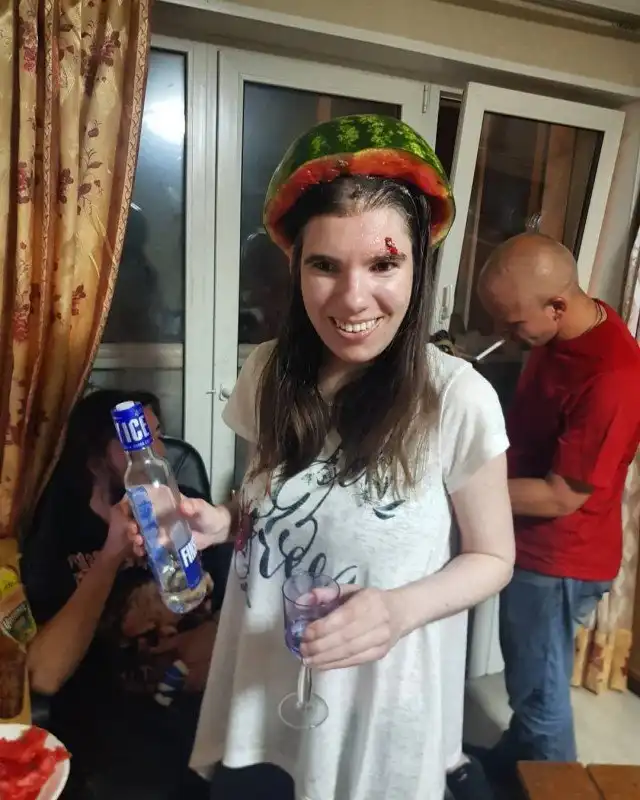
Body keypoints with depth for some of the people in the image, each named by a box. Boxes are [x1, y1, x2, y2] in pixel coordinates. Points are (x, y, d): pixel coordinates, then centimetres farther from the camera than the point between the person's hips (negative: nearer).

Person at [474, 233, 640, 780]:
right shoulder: (562, 331, -3)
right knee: (527, 681, 28)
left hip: (558, 560, -8)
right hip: (532, 544, 9)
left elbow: (561, 496, -25)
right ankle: (508, 765, 51)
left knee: (540, 696, 14)